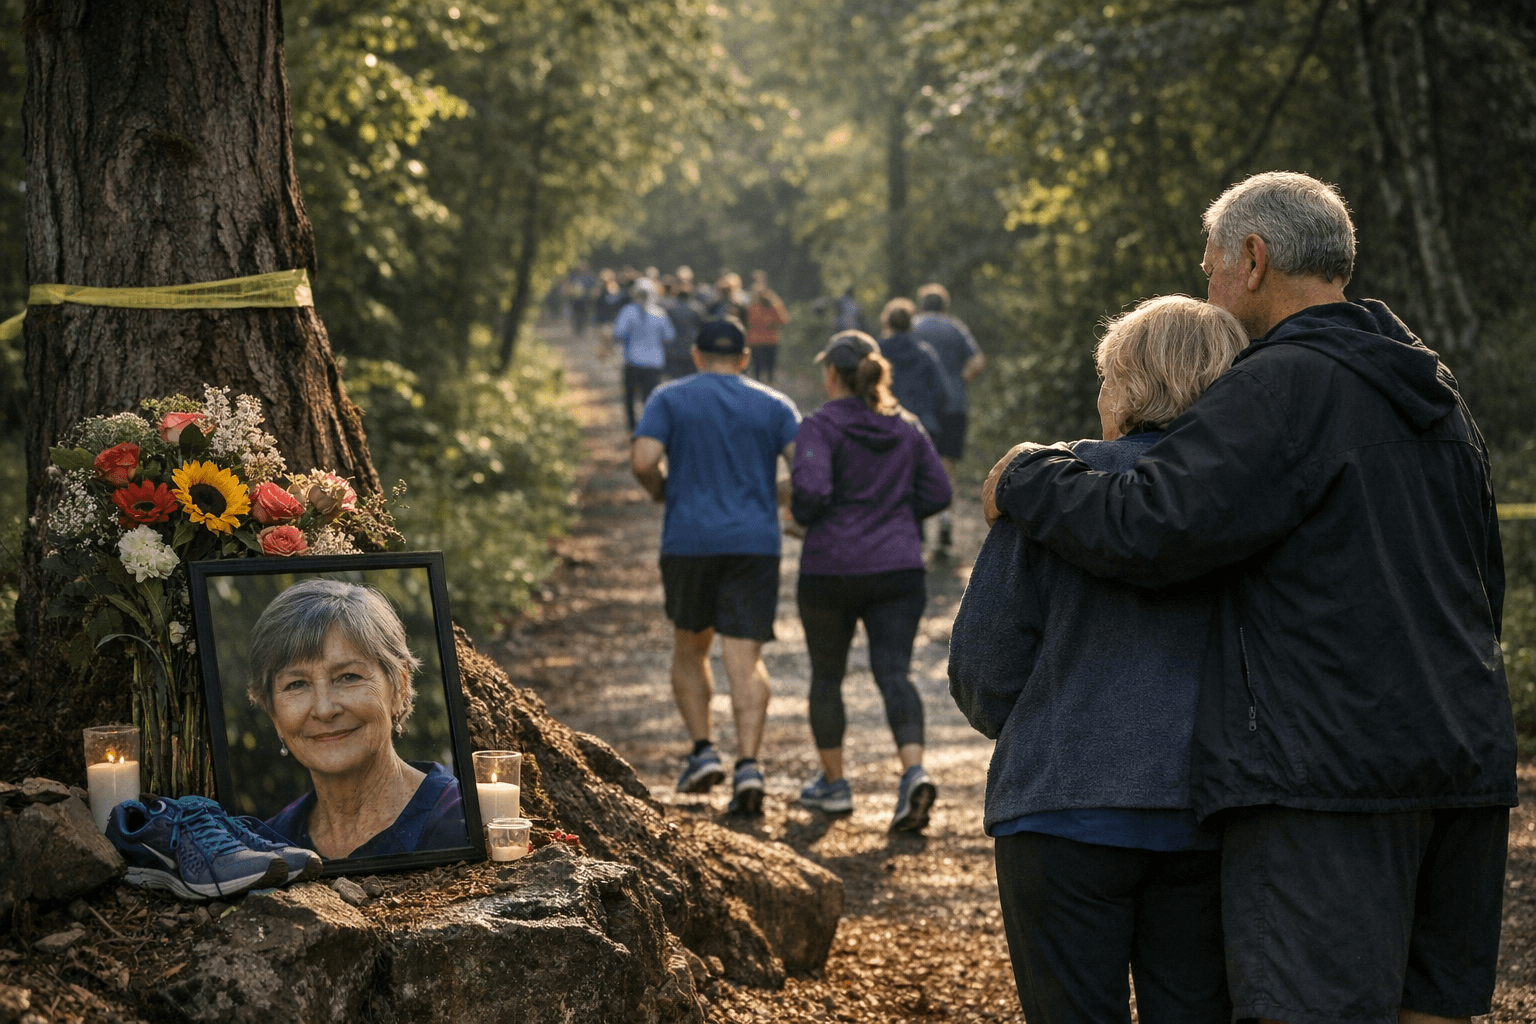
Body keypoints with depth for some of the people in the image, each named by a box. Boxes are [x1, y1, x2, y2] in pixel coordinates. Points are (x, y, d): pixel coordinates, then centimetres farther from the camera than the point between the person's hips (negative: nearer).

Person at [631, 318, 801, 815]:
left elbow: (642, 460, -10)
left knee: (689, 647, 20)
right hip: (755, 545, 0)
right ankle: (748, 764, -19)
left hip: (689, 541, 0)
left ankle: (703, 751, 9)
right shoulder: (773, 405, 8)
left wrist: (661, 491, 11)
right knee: (745, 659, -3)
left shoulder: (671, 398, 4)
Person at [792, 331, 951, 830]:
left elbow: (811, 492, -21)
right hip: (898, 569, 3)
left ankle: (833, 782, 25)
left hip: (831, 569, -3)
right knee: (893, 672, -2)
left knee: (827, 674, 15)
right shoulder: (907, 427, 7)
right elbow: (937, 494, 7)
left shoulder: (820, 427, -9)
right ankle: (914, 771, -25)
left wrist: (799, 515, 1)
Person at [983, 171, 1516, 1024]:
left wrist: (1025, 477, 0)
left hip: (1325, 770, -9)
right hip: (1465, 769, 9)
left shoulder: (1283, 385, -9)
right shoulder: (1438, 400, 20)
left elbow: (1143, 528, -17)